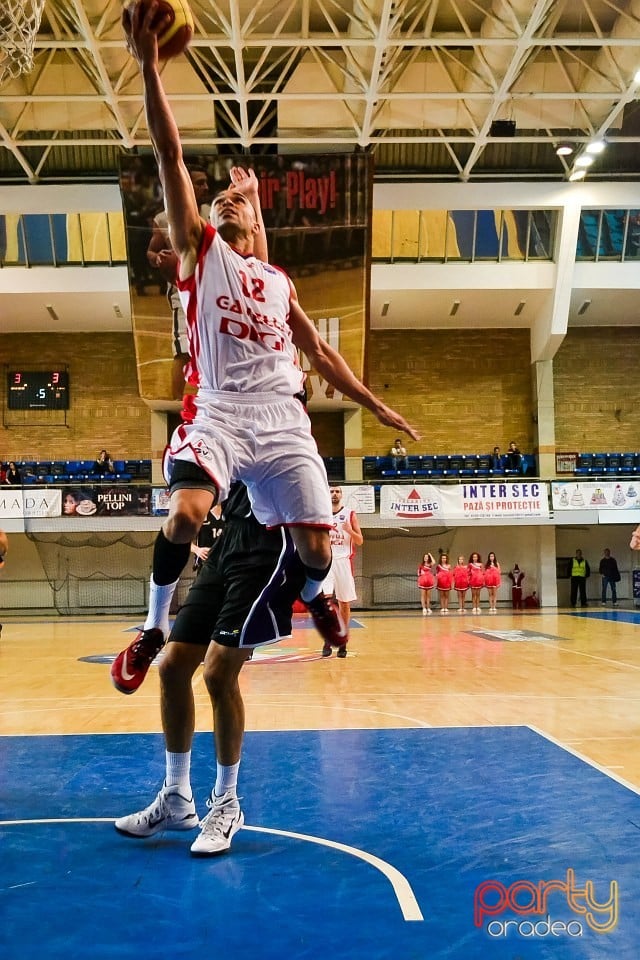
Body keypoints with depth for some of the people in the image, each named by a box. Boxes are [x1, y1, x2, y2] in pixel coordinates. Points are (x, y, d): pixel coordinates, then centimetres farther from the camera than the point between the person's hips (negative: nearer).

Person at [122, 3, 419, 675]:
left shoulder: (279, 281, 23)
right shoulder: (199, 248, 13)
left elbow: (318, 351, 26)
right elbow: (170, 154, 2)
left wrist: (374, 404, 22)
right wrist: (149, 66, -7)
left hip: (283, 417, 3)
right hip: (220, 410, -3)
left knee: (314, 544, -2)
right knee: (186, 512, -28)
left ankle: (314, 595, 34)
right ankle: (155, 626, -5)